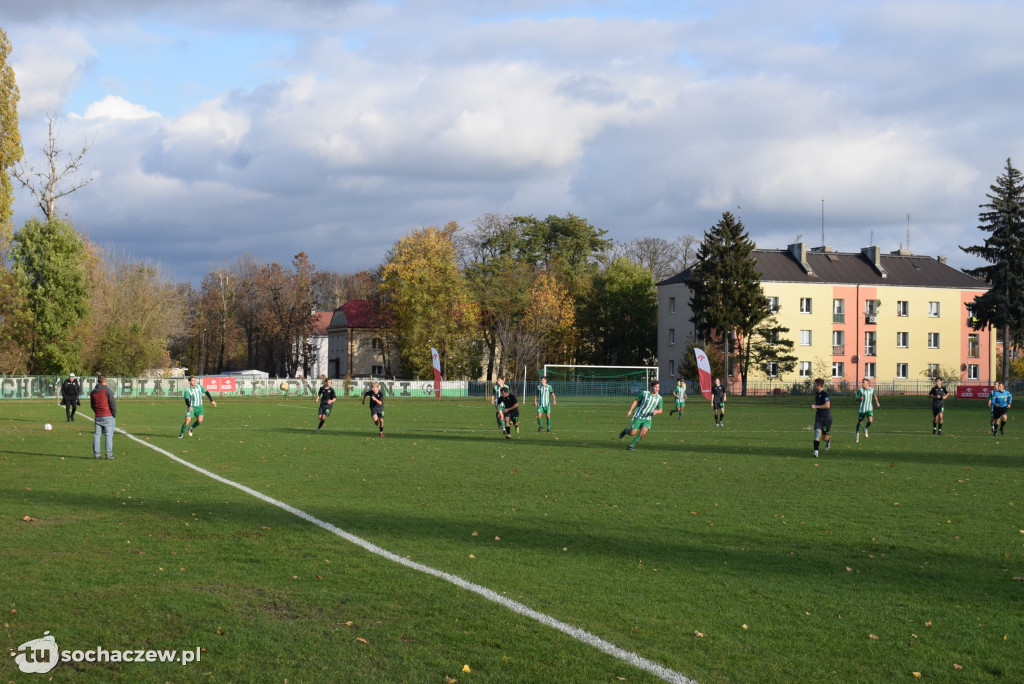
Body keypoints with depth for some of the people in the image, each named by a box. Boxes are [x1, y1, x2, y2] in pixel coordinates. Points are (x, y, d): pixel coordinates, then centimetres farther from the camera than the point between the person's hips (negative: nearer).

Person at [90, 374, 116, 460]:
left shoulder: (92, 392, 10)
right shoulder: (107, 390, -8)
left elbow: (92, 405, 17)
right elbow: (112, 403, -10)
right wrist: (114, 415, 0)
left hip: (98, 417, 5)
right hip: (108, 417, -5)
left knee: (97, 435, 10)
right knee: (108, 436, -3)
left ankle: (96, 454, 9)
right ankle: (109, 455, -5)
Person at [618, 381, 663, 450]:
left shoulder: (659, 398, 2)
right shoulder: (644, 393, -7)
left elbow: (660, 410, 10)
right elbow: (636, 401, 2)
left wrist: (656, 411, -14)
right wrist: (630, 410, -8)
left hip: (648, 419, 2)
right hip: (638, 417, -2)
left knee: (643, 432, -21)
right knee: (632, 433, -8)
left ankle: (630, 445, -5)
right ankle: (626, 431, 29)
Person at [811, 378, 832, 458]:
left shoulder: (825, 394, -16)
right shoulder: (817, 394, 10)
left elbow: (827, 405, -28)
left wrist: (815, 406, -23)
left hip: (827, 418, -5)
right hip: (819, 417, 6)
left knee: (825, 436, 8)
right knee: (817, 433, -15)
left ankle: (828, 440, 45)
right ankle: (816, 451, -19)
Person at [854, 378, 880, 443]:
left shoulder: (872, 390, 1)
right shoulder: (860, 390, -6)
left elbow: (874, 396, 21)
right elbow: (856, 398, -4)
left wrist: (877, 403, 23)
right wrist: (859, 398, -25)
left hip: (869, 409, 1)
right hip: (862, 408, -1)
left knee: (870, 420, -20)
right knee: (859, 422, 8)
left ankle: (866, 428, 12)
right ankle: (857, 433, 34)